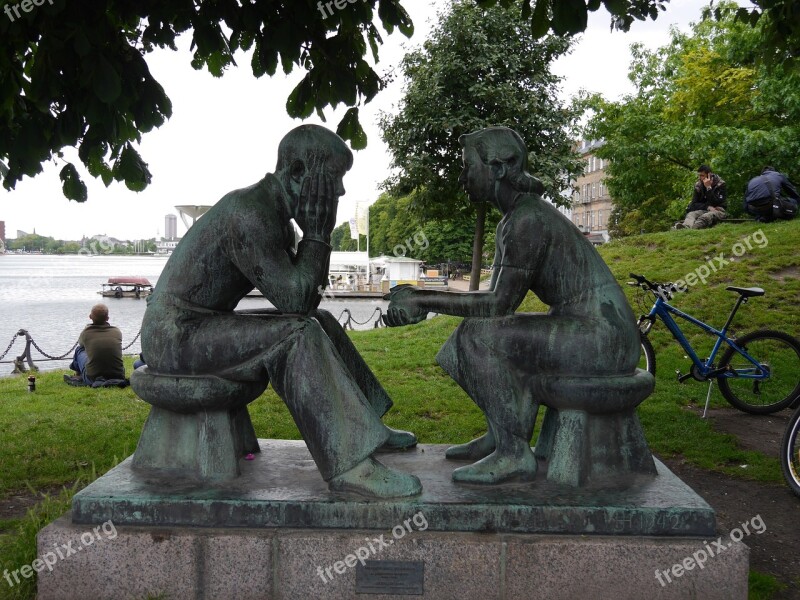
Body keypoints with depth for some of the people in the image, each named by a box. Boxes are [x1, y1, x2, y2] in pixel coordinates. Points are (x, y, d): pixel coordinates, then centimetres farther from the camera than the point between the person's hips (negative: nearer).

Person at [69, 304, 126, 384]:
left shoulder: (85, 333, -3)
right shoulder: (117, 332, 0)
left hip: (93, 379, -1)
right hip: (118, 377, 1)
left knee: (79, 350, 25)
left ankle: (78, 371, 54)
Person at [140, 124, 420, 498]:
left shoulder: (275, 212, 6)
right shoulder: (249, 214, -23)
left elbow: (299, 296, 9)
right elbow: (295, 300, -24)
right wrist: (317, 233, -18)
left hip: (207, 326, 10)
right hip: (175, 334, -10)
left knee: (320, 322, 8)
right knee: (297, 336, -26)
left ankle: (365, 428, 14)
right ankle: (349, 465, -24)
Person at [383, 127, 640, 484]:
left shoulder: (528, 220, -18)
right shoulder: (510, 222, 12)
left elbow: (499, 303, -21)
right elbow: (496, 298, 13)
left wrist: (422, 299, -14)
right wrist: (422, 300, 4)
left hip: (604, 337, -10)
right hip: (584, 331, 10)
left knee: (482, 337, -19)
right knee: (480, 326, 15)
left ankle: (515, 454, -9)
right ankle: (499, 437, 18)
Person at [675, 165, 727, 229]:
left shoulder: (720, 185, -4)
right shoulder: (698, 185, 8)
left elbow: (716, 204, -17)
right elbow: (694, 204, 3)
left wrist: (709, 188, -20)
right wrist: (708, 207, -14)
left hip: (718, 211, -4)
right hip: (703, 210, 4)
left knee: (705, 217, -39)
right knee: (690, 214, -30)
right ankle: (686, 226, -67)